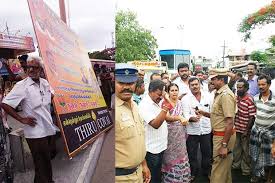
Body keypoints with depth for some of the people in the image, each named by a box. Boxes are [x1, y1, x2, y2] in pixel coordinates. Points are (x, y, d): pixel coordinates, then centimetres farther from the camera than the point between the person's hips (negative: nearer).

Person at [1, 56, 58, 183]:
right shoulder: (21, 86, -12)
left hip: (48, 129, 6)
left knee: (47, 161, 21)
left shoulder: (45, 83, 6)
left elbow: (52, 96, 25)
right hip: (35, 133, -6)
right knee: (41, 165, 4)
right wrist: (22, 119, -13)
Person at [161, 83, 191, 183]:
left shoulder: (180, 103, 9)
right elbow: (167, 117, -21)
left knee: (180, 154, 11)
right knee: (170, 155, 3)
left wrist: (184, 120, 4)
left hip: (180, 133, 5)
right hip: (170, 133, -5)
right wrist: (179, 117, -34)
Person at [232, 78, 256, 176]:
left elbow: (252, 117, -17)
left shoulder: (250, 100, -17)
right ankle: (236, 164, 38)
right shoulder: (236, 97, 2)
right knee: (236, 148, 20)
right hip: (236, 128, 6)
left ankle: (246, 168, 28)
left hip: (244, 130, -6)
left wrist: (247, 130, -16)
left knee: (245, 150, 10)